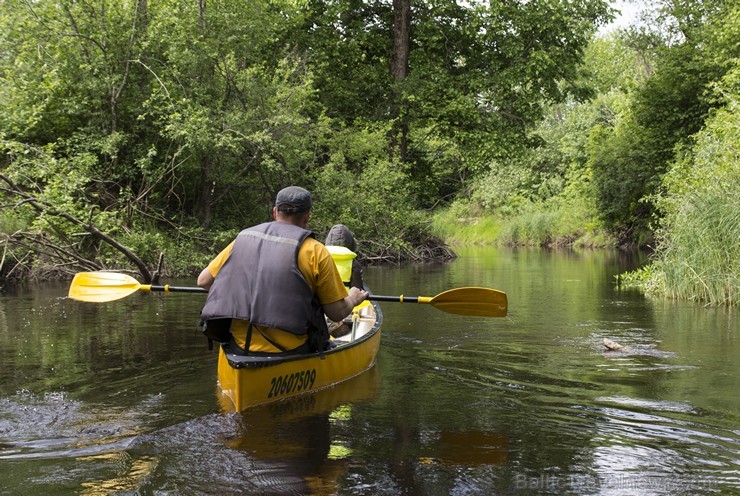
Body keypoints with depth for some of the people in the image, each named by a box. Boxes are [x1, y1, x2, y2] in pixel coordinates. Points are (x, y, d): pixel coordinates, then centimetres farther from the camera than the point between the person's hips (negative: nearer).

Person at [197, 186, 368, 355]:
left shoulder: (242, 239, 7)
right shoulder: (315, 252, -5)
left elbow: (203, 281, 14)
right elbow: (338, 313, -2)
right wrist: (353, 299, 22)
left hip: (240, 349, 5)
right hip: (291, 352, -5)